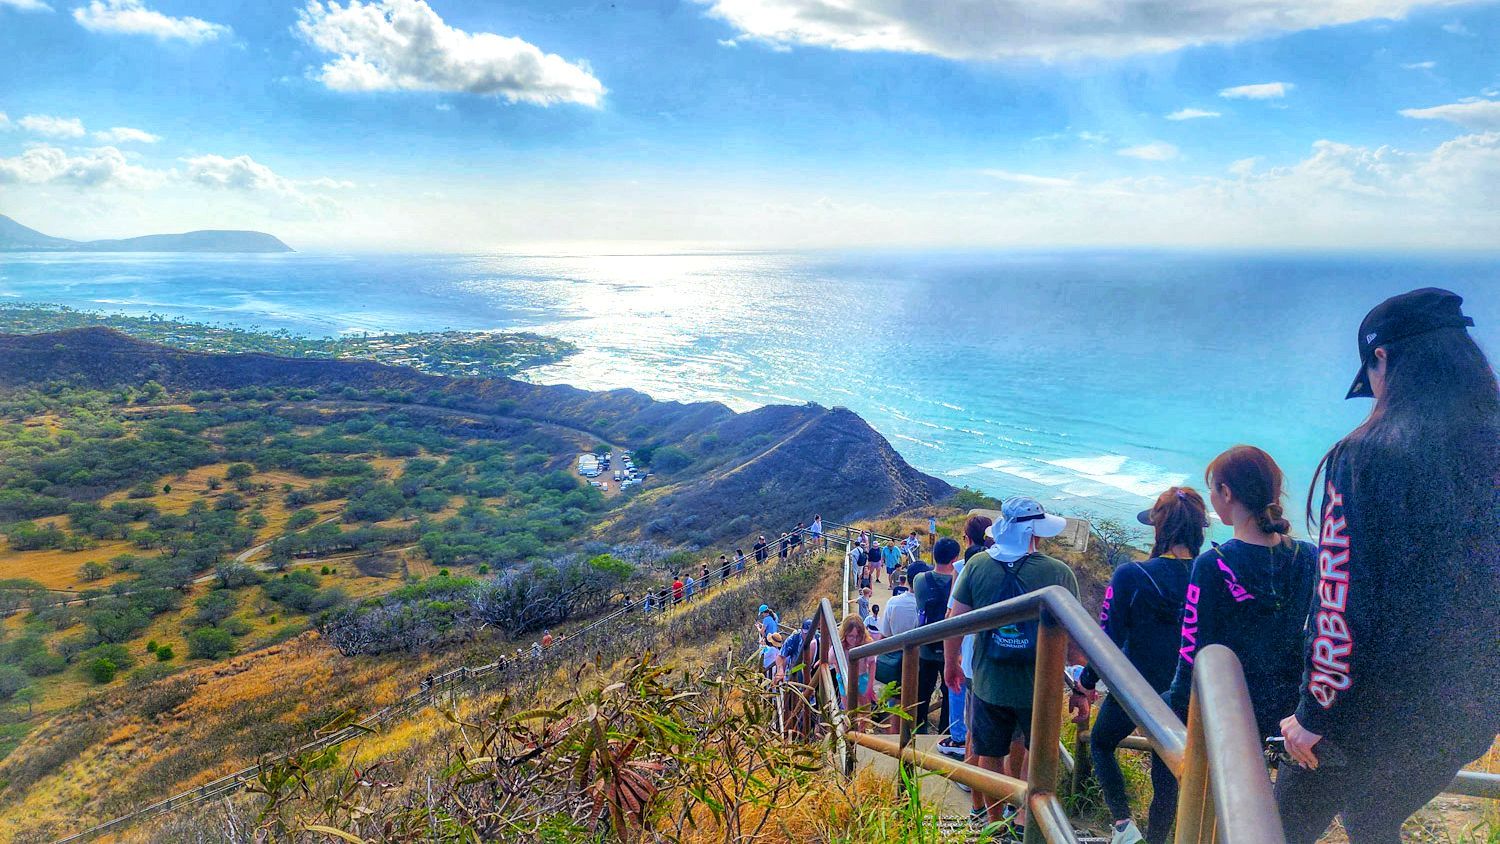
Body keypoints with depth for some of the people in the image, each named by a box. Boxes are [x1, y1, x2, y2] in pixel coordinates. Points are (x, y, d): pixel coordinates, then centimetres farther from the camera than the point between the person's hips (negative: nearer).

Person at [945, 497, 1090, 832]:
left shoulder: (978, 565, -9)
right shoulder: (1059, 572, -14)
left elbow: (955, 622, -4)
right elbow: (1074, 638, -11)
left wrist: (951, 664, 12)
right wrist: (1081, 690, 1)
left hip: (988, 684, 1)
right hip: (1039, 688, -1)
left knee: (990, 756, 19)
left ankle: (995, 823, 32)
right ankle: (1024, 819, 21)